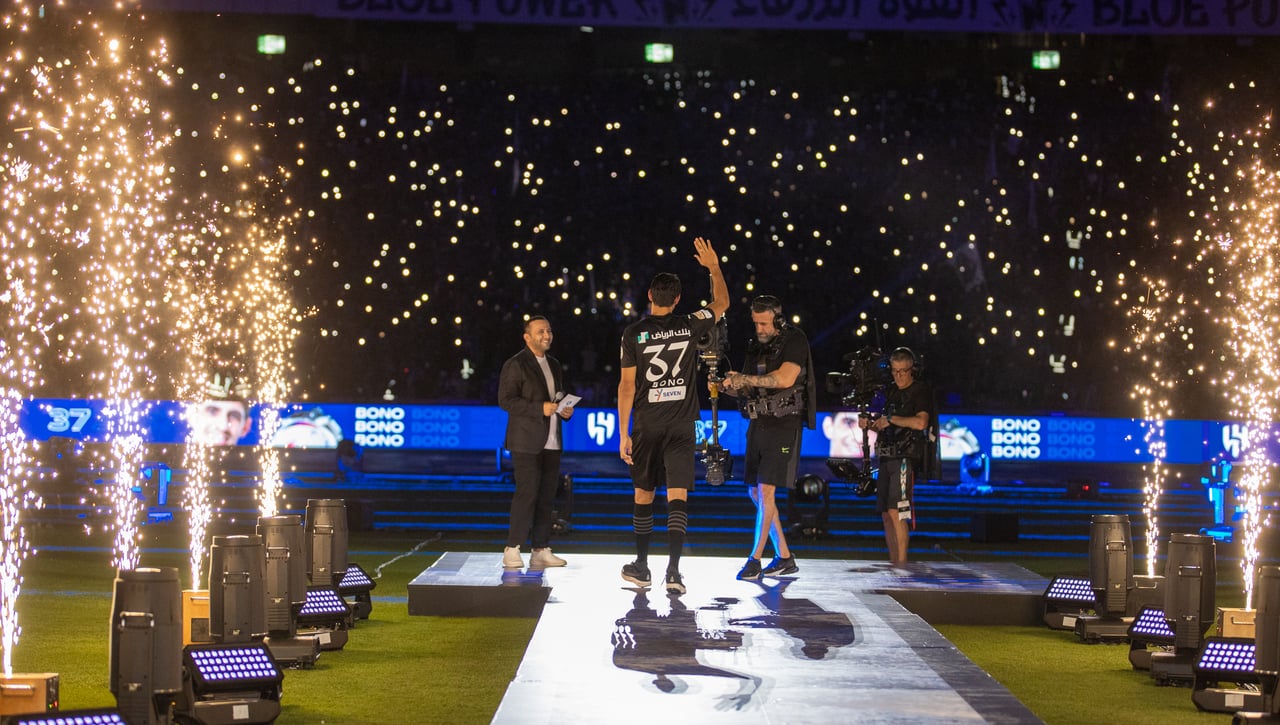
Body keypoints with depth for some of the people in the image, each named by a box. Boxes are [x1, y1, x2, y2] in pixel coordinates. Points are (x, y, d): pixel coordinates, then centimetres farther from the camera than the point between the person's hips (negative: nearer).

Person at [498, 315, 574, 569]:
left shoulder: (554, 365, 18)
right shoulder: (515, 365, -5)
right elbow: (506, 400, -13)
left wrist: (566, 410, 6)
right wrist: (540, 408, -20)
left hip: (552, 443, 7)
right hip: (526, 441, -7)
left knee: (546, 496, 6)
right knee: (527, 493, -11)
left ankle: (541, 550, 11)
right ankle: (512, 549, -5)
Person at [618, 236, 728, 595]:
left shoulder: (633, 333, -4)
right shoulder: (689, 326, -1)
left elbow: (627, 385, -4)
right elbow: (721, 303, 18)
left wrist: (623, 433, -1)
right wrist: (714, 267, 26)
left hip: (646, 424, 0)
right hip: (681, 425, 0)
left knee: (644, 494, 13)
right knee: (677, 495, -4)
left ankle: (641, 566, 20)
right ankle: (673, 569, -15)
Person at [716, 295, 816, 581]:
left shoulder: (794, 341, -7)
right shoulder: (757, 348, 15)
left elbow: (785, 379, -21)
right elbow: (746, 388, 13)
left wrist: (745, 379, -21)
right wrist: (730, 386, -9)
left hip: (783, 423, -8)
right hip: (757, 424, 8)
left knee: (766, 489, -14)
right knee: (757, 492, 7)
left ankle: (755, 559, -10)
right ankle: (784, 558, 15)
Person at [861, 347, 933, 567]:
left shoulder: (921, 391, -4)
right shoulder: (892, 392, 20)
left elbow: (920, 422, -21)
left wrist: (890, 419, -13)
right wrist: (870, 425, 8)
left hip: (906, 458, -8)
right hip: (887, 457, 8)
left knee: (896, 511, -16)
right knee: (886, 514, 7)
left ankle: (902, 562, -14)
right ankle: (893, 563, 12)